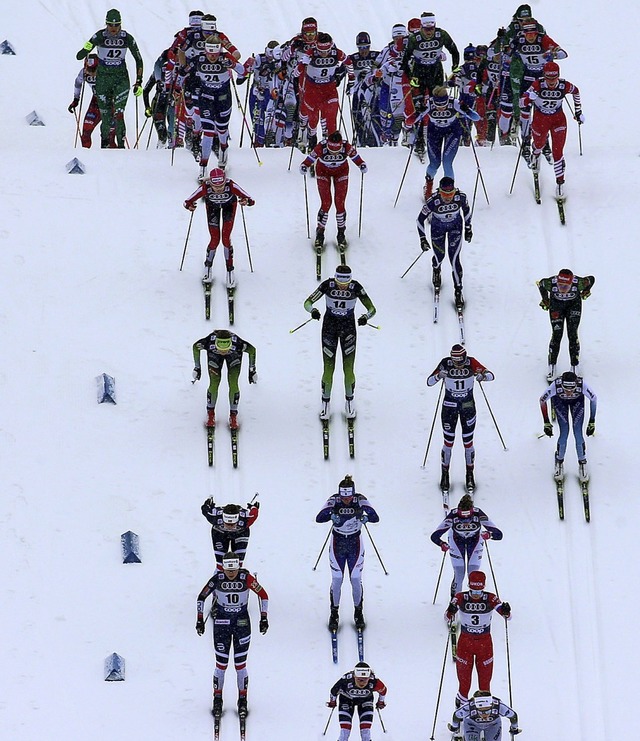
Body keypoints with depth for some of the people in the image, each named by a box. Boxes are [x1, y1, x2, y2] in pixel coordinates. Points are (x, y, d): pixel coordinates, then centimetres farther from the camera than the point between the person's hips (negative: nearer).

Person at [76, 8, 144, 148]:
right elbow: (79, 56, -13)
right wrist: (86, 49, -36)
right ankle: (104, 143, 18)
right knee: (105, 114, -1)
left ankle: (121, 144, -8)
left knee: (118, 113, -14)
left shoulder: (127, 38, -8)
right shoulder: (100, 36, -12)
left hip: (121, 79, 0)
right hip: (103, 78, 0)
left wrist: (139, 82, -2)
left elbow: (138, 59, 3)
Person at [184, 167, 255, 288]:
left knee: (226, 238, -9)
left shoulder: (231, 186, -41)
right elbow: (189, 201, -33)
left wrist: (247, 201, -63)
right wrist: (189, 205, -55)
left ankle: (230, 271, 6)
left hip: (229, 204, -1)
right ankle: (208, 268, 24)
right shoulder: (205, 187, -39)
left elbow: (249, 199, -40)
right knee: (214, 239, -1)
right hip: (212, 205, 1)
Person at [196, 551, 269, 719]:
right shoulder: (217, 578, -12)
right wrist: (200, 619, -1)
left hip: (242, 624, 0)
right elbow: (201, 597, 1)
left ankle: (242, 700, 16)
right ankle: (217, 700, 16)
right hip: (221, 623, 0)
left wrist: (264, 618, -7)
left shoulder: (246, 578, -14)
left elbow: (263, 595, -3)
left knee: (240, 665, 3)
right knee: (221, 664, 2)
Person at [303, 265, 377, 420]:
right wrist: (312, 310, -40)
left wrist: (365, 317, -40)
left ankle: (349, 401, 24)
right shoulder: (327, 285, -20)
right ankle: (325, 403, 19)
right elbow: (307, 302, -16)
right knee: (328, 369, -1)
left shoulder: (356, 287, -20)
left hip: (348, 327, 0)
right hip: (329, 326, 0)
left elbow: (372, 309, -17)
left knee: (348, 369, -2)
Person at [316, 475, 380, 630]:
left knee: (356, 580, 2)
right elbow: (319, 518, -25)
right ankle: (334, 614, 17)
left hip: (355, 544, 0)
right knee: (337, 580, 1)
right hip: (337, 543, 0)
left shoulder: (360, 500, -17)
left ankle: (358, 613, 20)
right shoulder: (334, 500, -17)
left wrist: (366, 517, -46)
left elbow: (375, 517, -24)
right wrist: (331, 516, -45)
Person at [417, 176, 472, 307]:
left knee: (454, 259, -6)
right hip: (438, 227, 0)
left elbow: (466, 210, -5)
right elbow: (420, 219, -19)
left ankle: (458, 291, 9)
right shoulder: (433, 201, -35)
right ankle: (436, 271, 56)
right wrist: (423, 238, -16)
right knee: (439, 255, 17)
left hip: (455, 226, 0)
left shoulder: (460, 197, -30)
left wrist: (468, 228, 4)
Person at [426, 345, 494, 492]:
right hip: (449, 406, 0)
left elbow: (491, 375, -17)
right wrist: (439, 376, -41)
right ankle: (445, 475, 24)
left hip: (468, 406, 0)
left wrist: (483, 376, -40)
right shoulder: (445, 363, -17)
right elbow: (429, 382, -19)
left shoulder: (471, 363, -16)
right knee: (448, 443, 6)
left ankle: (470, 475, 24)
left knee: (468, 443, 6)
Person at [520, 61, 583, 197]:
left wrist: (578, 112, 6)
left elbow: (576, 92, 0)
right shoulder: (538, 85, -28)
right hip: (540, 119, 0)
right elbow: (522, 103, -29)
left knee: (557, 152, -8)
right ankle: (535, 154, 64)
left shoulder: (564, 86, -24)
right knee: (539, 144, 27)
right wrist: (529, 98, -52)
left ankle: (560, 181, 7)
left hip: (558, 120, 0)